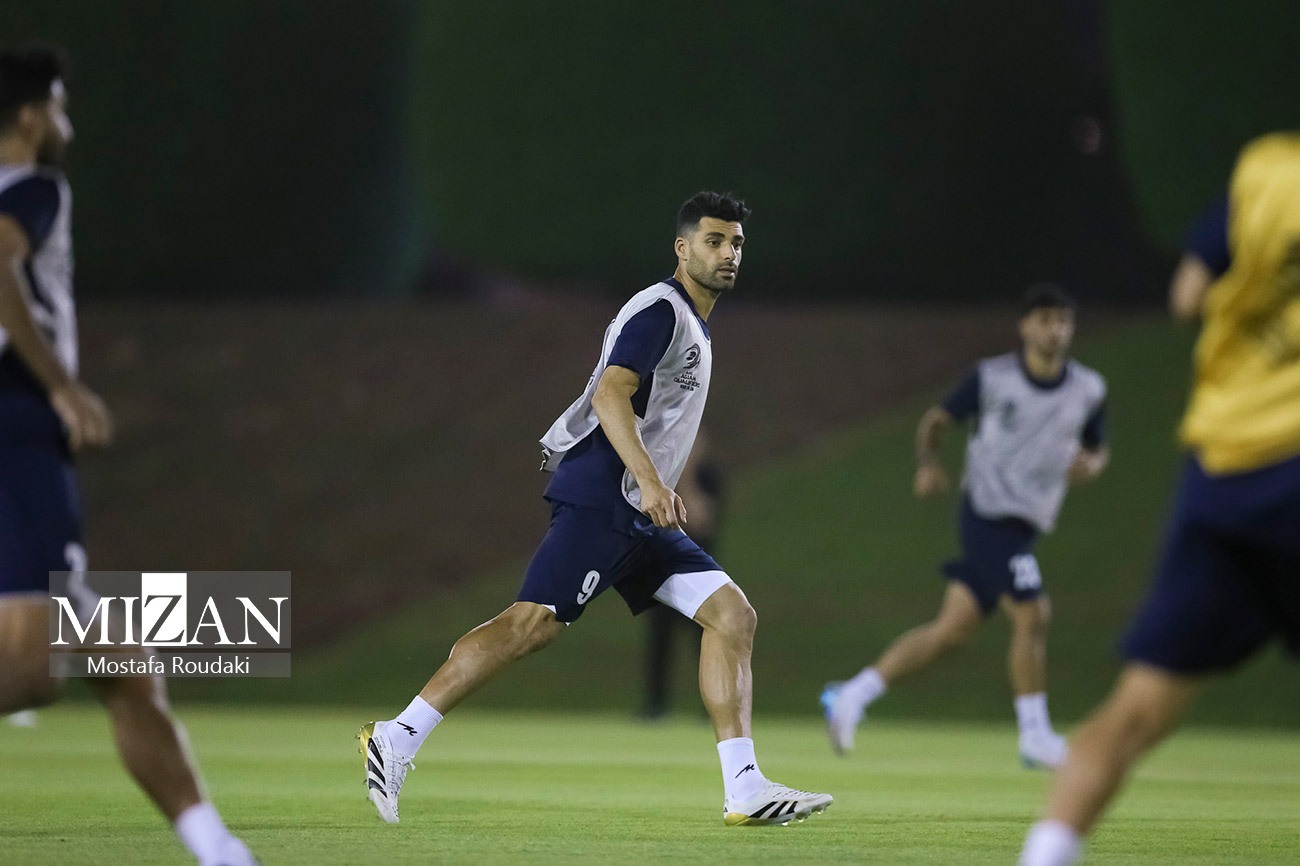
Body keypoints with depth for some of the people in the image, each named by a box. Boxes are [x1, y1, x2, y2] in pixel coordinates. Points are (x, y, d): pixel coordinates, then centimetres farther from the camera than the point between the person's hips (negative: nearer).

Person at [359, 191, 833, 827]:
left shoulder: (693, 324, 24)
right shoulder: (660, 310, -7)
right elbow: (610, 393, -21)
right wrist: (650, 480, -29)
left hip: (641, 513, 10)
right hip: (599, 496, -10)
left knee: (732, 614, -1)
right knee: (536, 621, -20)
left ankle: (744, 792, -6)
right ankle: (396, 739, -16)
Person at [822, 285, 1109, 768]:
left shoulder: (1089, 391, 7)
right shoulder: (992, 378, -4)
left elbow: (1097, 450, 20)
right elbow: (937, 420, 5)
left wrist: (1090, 465, -5)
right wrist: (928, 464, -13)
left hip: (1024, 527, 6)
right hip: (989, 514, -6)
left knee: (950, 631, 3)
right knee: (1032, 616, -16)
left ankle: (851, 697, 10)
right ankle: (1035, 738, -5)